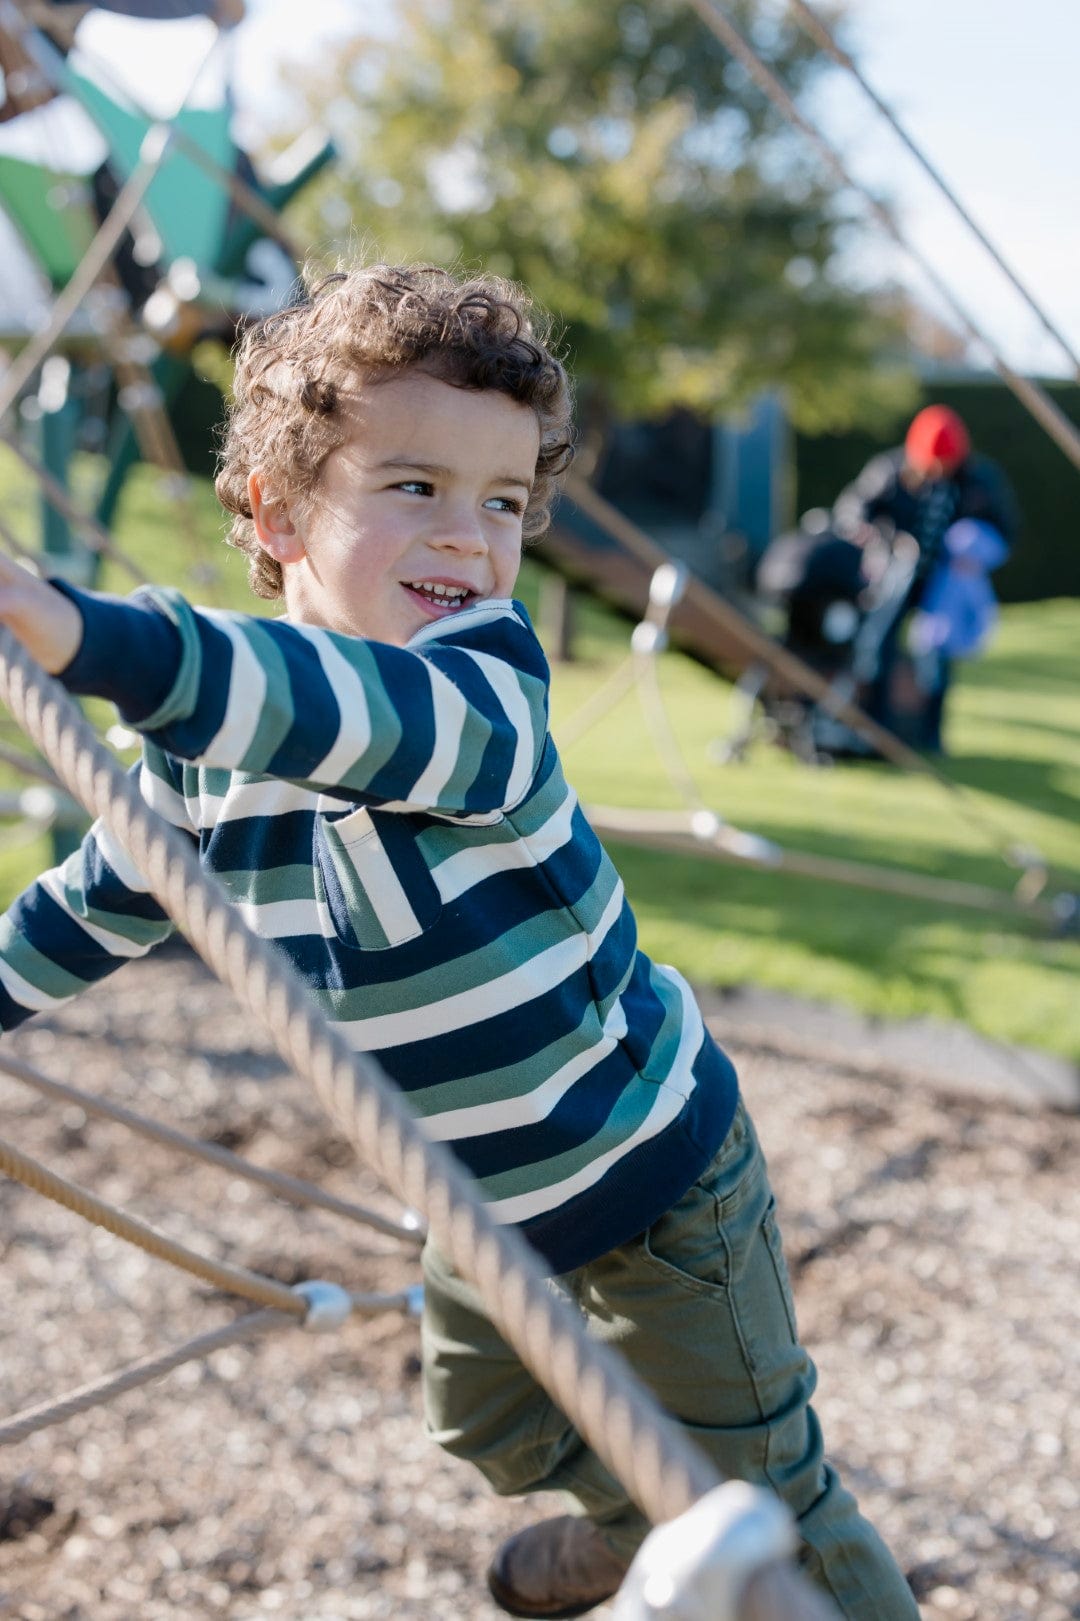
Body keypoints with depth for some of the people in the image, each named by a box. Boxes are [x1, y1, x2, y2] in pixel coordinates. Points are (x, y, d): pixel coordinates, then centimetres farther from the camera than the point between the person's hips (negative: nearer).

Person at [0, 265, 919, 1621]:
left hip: (650, 1177, -7)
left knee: (753, 1488, 5)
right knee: (488, 1424, 30)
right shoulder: (204, 752, -10)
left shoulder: (484, 685, -30)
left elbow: (347, 712, -53)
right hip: (473, 1202, 7)